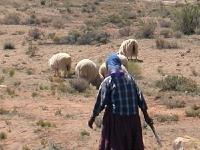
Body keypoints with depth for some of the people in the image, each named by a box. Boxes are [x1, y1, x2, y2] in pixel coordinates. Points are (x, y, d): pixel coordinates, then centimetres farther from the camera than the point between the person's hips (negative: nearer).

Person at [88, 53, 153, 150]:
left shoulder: (108, 82, -10)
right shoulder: (130, 78, 3)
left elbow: (100, 102, -8)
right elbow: (140, 98, 5)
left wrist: (92, 117, 4)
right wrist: (146, 116, 12)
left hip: (116, 118, -4)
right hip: (132, 118, 4)